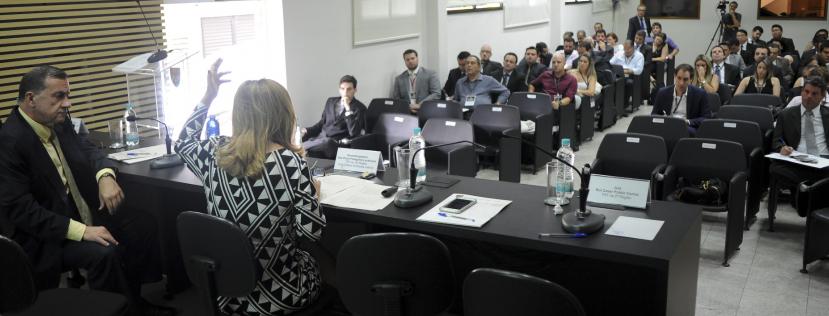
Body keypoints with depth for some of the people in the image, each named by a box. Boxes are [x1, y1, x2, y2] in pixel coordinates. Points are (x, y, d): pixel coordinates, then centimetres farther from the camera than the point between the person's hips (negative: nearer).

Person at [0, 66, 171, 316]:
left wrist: (105, 177, -12)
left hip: (83, 213, 9)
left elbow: (87, 149, 13)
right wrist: (82, 231, -28)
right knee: (103, 253, -30)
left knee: (144, 226, -1)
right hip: (45, 234, -8)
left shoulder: (59, 122, 0)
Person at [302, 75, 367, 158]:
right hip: (320, 137, 5)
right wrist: (307, 131, 6)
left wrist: (348, 109, -16)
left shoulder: (359, 108, 0)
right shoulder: (331, 101, 18)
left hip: (336, 142, -5)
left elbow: (354, 133, -13)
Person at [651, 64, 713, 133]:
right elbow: (654, 114, 15)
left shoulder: (700, 94, 5)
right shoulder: (663, 93, 11)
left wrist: (688, 122, -14)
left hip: (688, 128, -1)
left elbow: (707, 118, 3)